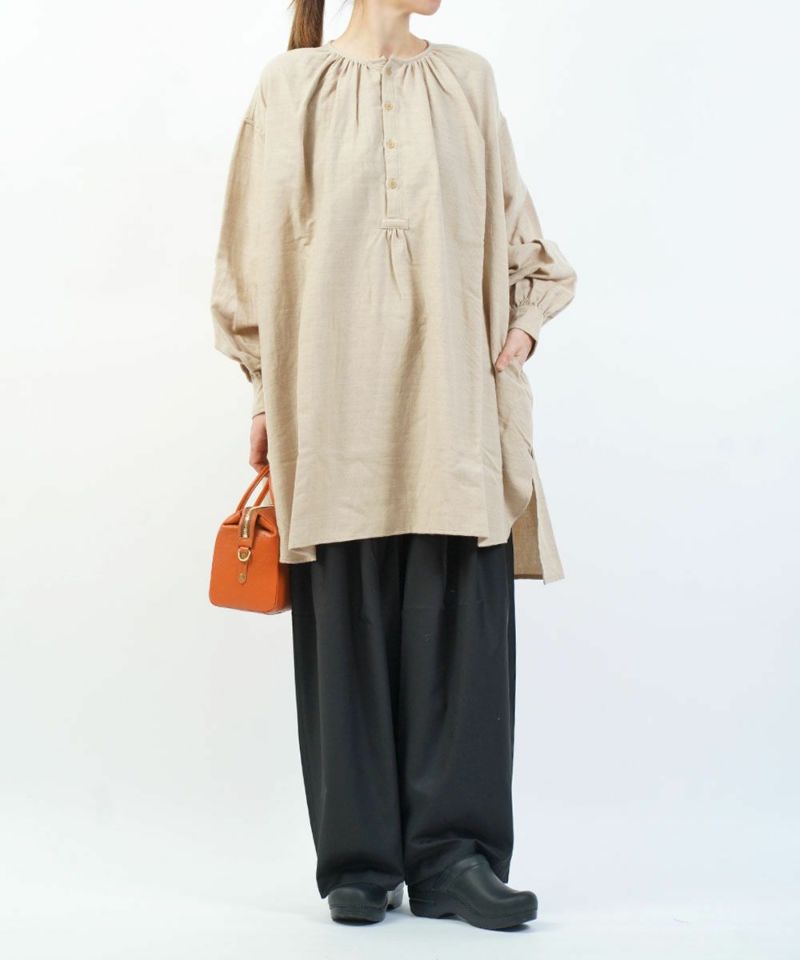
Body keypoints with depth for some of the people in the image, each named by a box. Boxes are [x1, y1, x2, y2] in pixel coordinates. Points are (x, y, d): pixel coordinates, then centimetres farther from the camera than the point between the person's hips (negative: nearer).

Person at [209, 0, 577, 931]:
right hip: (333, 396, -1)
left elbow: (512, 228, 18)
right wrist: (266, 392, 3)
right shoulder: (293, 87, 7)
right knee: (345, 626, 0)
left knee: (460, 623, -5)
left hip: (450, 397, 2)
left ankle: (453, 855, 0)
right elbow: (259, 243, 7)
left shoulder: (465, 81, 13)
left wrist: (524, 322, 1)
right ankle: (360, 862, 7)